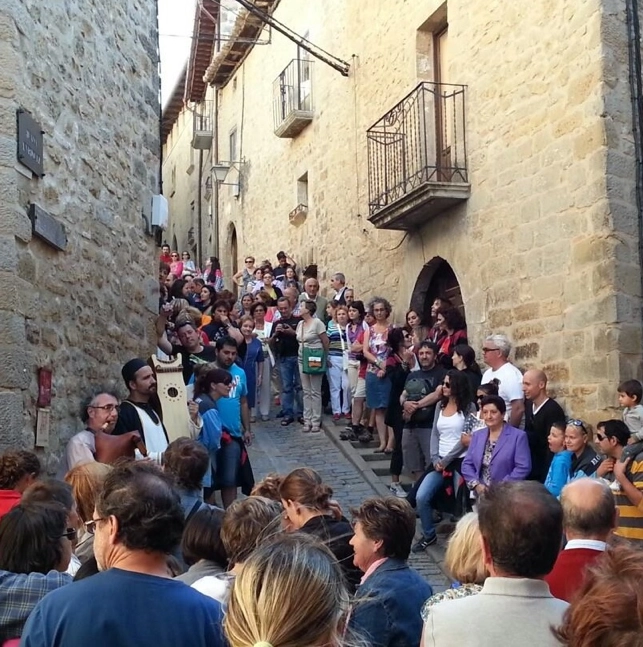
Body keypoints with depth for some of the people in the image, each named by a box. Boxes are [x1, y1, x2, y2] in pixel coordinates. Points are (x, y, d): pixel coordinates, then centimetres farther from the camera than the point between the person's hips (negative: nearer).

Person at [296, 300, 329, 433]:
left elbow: (325, 342, -5)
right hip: (302, 358, 6)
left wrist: (323, 357, 5)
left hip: (314, 358, -6)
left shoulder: (317, 323, -11)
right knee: (306, 391, 8)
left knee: (315, 391, -1)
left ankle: (316, 422, 4)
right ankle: (307, 421, 12)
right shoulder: (300, 324, 9)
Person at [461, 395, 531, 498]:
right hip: (481, 495, 4)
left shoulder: (518, 436, -4)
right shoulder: (477, 435, 12)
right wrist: (476, 484, -7)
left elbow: (523, 468, -11)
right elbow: (467, 464, 10)